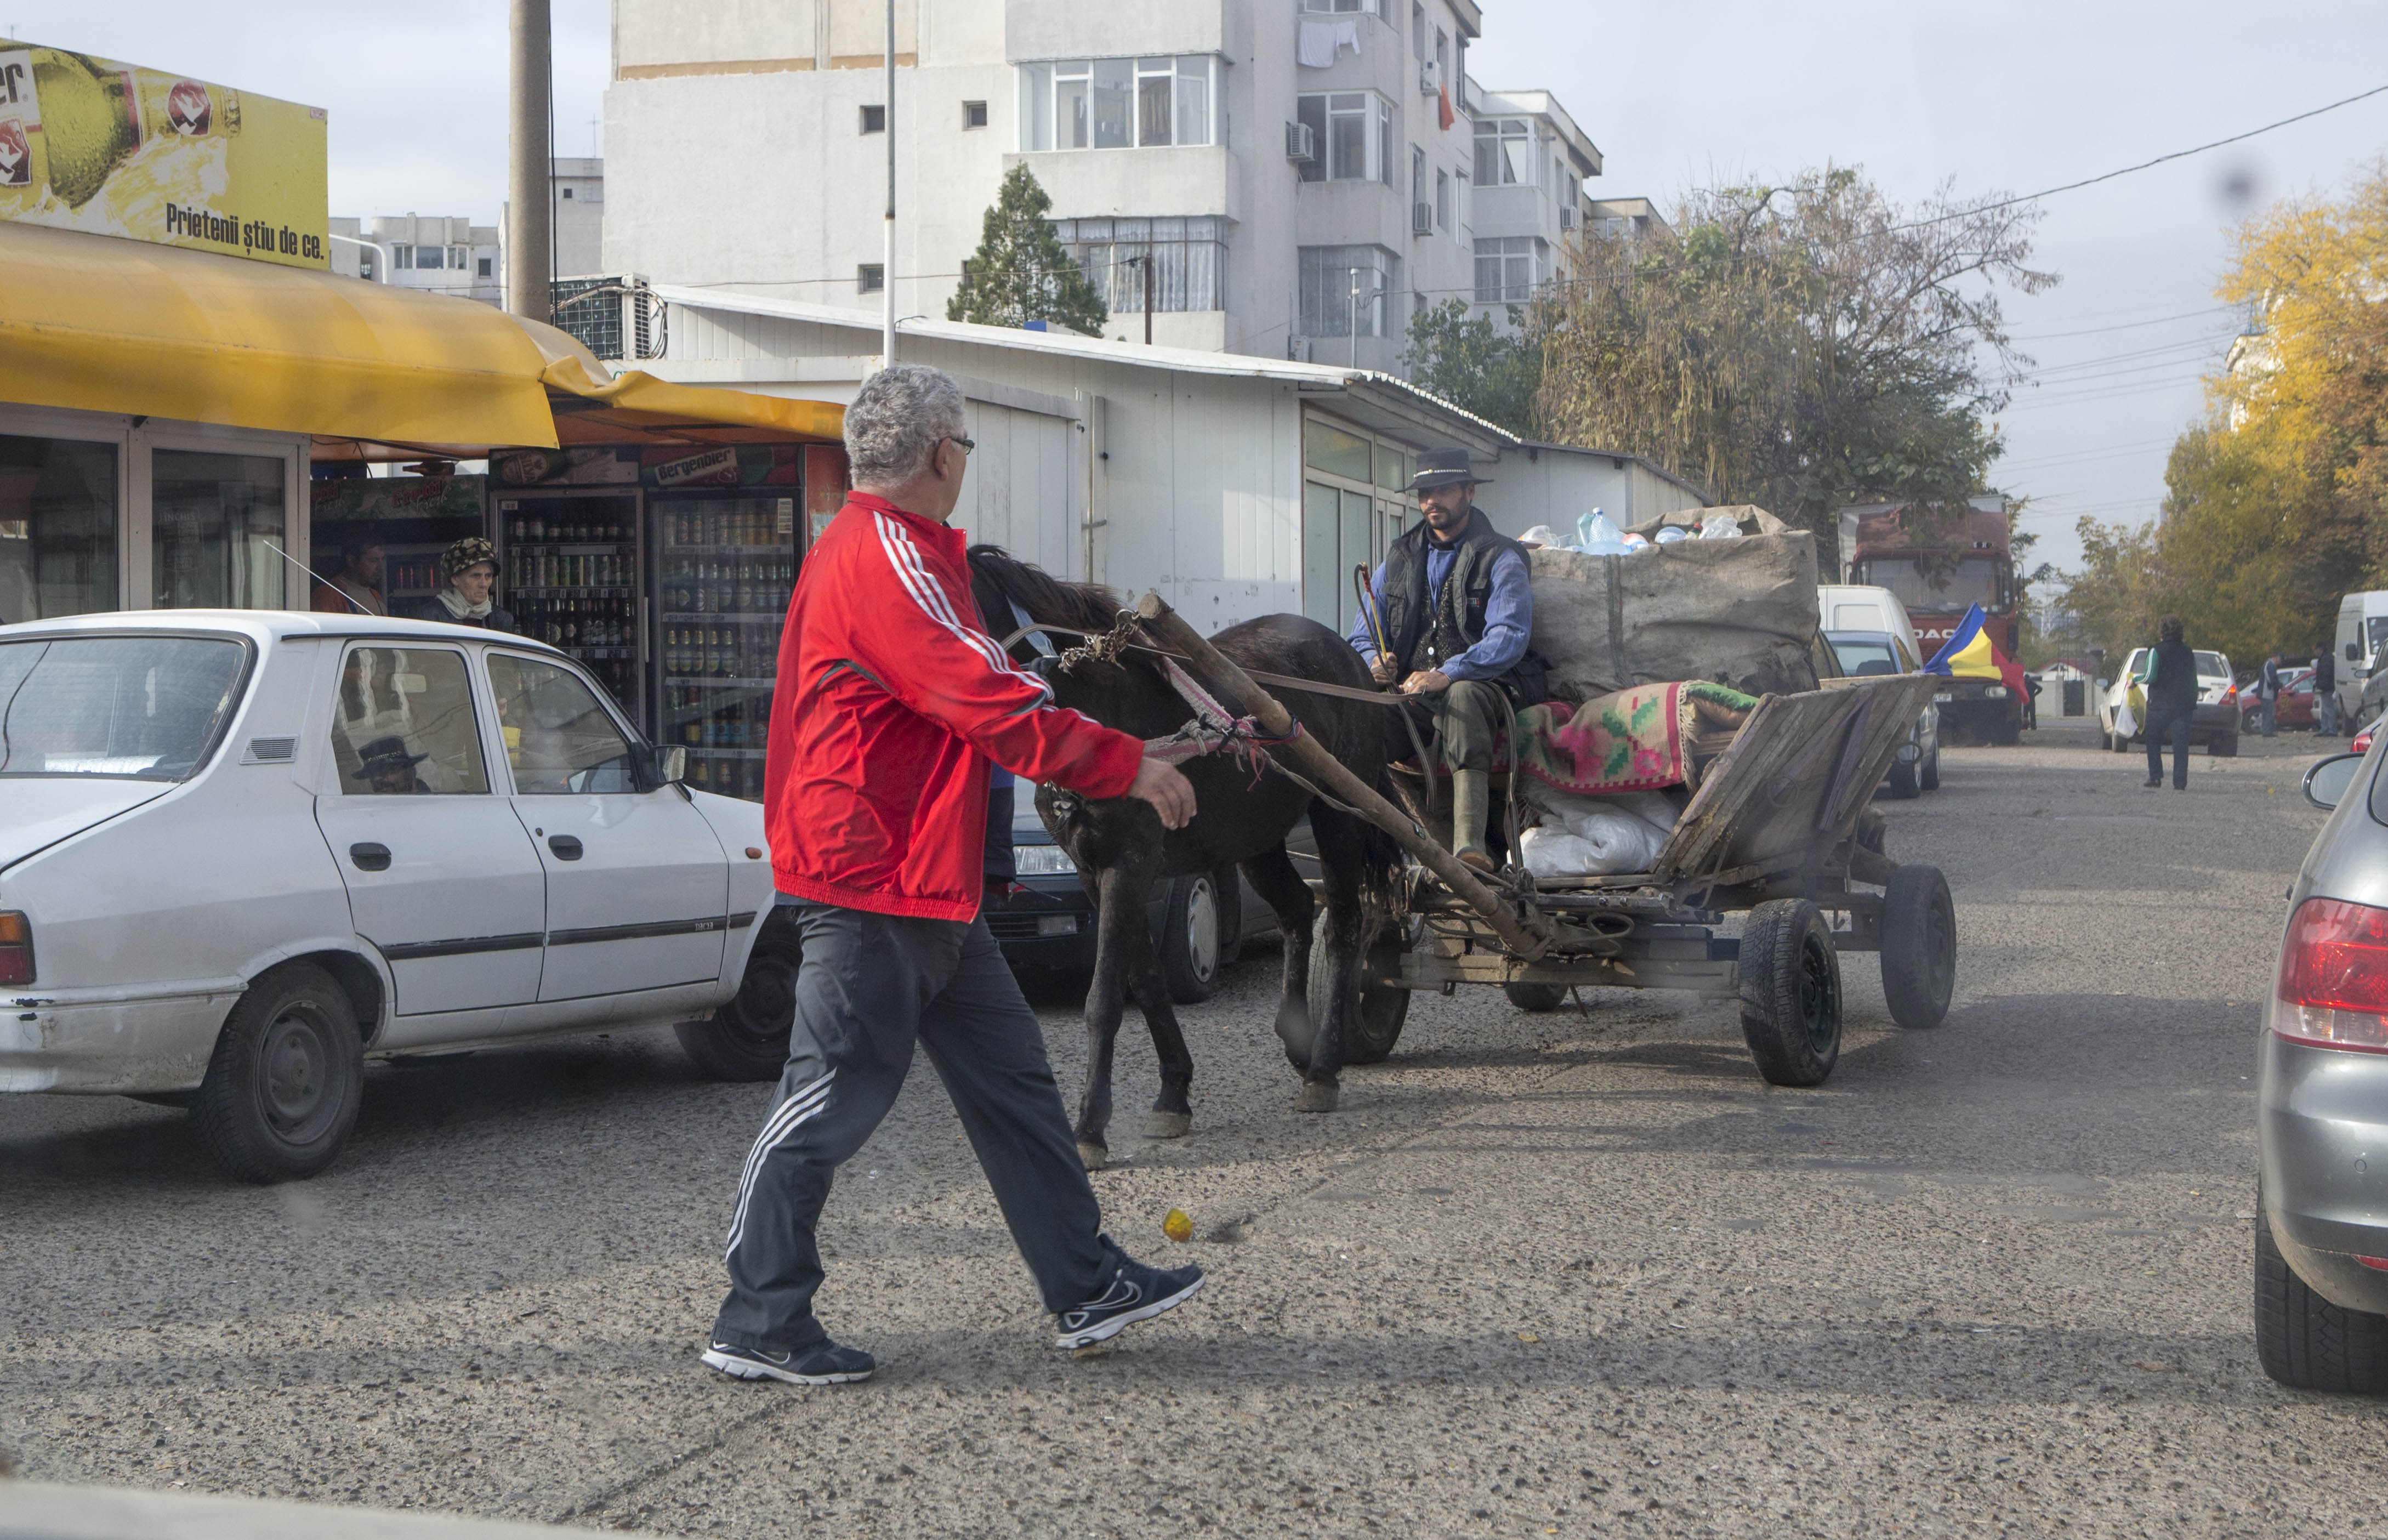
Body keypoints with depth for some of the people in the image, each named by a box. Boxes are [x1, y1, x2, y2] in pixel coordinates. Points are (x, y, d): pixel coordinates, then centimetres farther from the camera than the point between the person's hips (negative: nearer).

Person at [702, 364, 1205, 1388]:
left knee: (1009, 1076, 13)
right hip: (873, 885, -11)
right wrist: (1130, 766, -13)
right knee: (831, 1101, -4)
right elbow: (997, 707, -21)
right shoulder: (887, 557, -17)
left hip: (920, 886, 11)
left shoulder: (863, 549, 18)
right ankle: (757, 1325, 6)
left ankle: (1086, 1286, 20)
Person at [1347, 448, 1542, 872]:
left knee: (1461, 696, -41)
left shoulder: (1499, 559, 3)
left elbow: (1509, 637, -13)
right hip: (1408, 690, 4)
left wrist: (1447, 674, -28)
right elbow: (1363, 632, 19)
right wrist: (1374, 660, -8)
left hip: (1483, 686, -4)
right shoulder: (1400, 557, 19)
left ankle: (1469, 845, -54)